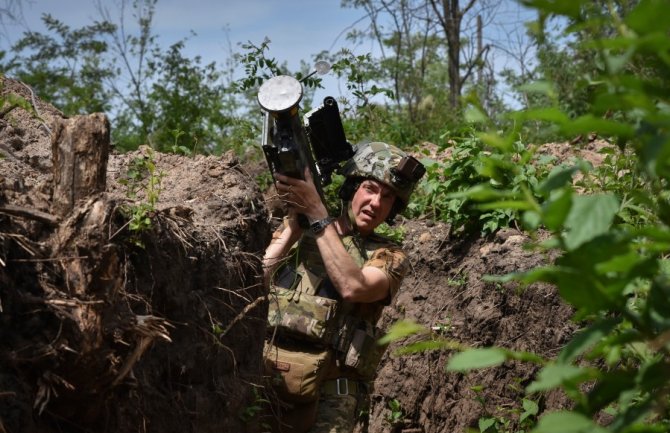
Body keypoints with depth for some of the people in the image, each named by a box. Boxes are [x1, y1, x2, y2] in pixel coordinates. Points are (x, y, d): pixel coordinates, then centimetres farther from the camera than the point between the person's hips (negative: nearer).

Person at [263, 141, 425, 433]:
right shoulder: (297, 231, 13)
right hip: (262, 374, 2)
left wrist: (317, 214, -13)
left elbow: (353, 287, -15)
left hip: (326, 389, -1)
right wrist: (294, 222, -5)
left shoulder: (389, 256, 7)